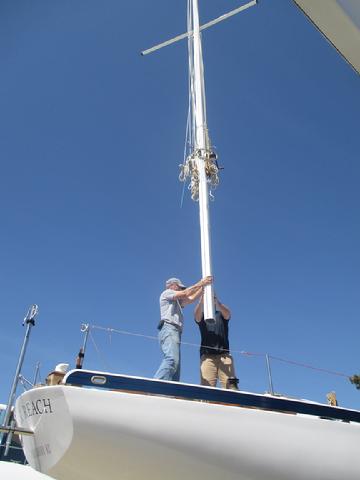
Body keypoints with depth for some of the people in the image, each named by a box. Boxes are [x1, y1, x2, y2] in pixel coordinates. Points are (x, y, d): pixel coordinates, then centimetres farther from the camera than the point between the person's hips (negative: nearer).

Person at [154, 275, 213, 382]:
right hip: (169, 329, -10)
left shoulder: (177, 301, 37)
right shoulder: (167, 293, 13)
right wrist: (200, 283, 4)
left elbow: (191, 298, 26)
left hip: (174, 332, 10)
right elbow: (185, 294, -1)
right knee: (172, 360, -29)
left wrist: (203, 286, 21)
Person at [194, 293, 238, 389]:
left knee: (231, 384, -13)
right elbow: (196, 315, -8)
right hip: (207, 355, -1)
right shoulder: (202, 316, 16)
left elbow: (228, 313, -7)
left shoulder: (222, 314, 17)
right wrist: (202, 299, -26)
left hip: (224, 354, 1)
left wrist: (216, 301, -25)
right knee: (207, 386, -14)